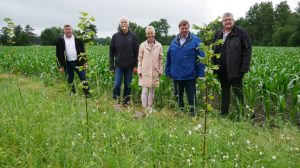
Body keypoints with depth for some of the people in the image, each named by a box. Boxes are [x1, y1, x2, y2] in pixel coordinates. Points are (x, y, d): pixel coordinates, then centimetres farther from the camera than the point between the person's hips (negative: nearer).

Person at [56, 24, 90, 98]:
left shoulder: (77, 39, 7)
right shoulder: (60, 40, 3)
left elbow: (83, 51, 9)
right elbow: (58, 54, 4)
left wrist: (85, 62, 2)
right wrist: (60, 66, -1)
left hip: (78, 62, 0)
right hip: (67, 63, 0)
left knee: (83, 78, -3)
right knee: (70, 80, 9)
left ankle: (87, 94, 1)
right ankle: (73, 94, 23)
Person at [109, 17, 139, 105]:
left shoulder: (133, 36, 1)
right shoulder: (115, 36, 3)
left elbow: (136, 52, 0)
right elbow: (111, 51, 6)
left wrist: (136, 65, -5)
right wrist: (111, 66, 1)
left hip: (129, 66, 0)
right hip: (118, 66, 0)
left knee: (128, 86, 9)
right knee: (117, 85, -3)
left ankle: (126, 102, 22)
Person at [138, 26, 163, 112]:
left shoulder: (159, 45, 3)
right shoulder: (143, 45, 0)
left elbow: (160, 59, 8)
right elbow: (140, 59, 3)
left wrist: (160, 71, 5)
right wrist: (139, 70, -2)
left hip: (154, 72, 2)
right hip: (145, 72, -2)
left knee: (152, 90, 11)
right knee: (144, 90, -4)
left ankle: (150, 107, 22)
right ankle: (144, 108, 4)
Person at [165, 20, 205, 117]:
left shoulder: (195, 41, -5)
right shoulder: (174, 42, 8)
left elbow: (201, 58, -8)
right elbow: (169, 58, 12)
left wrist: (200, 74, -12)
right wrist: (168, 72, 9)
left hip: (190, 76, -4)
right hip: (176, 75, 5)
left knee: (191, 97, 4)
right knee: (178, 97, 16)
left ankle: (193, 114, 17)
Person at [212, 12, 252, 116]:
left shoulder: (241, 33, -3)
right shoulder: (218, 34, 13)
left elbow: (247, 50, -7)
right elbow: (213, 51, 15)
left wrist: (244, 67, -14)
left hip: (235, 70, -5)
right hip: (222, 70, 5)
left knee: (238, 92, 2)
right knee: (224, 92, 16)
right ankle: (223, 113, 27)